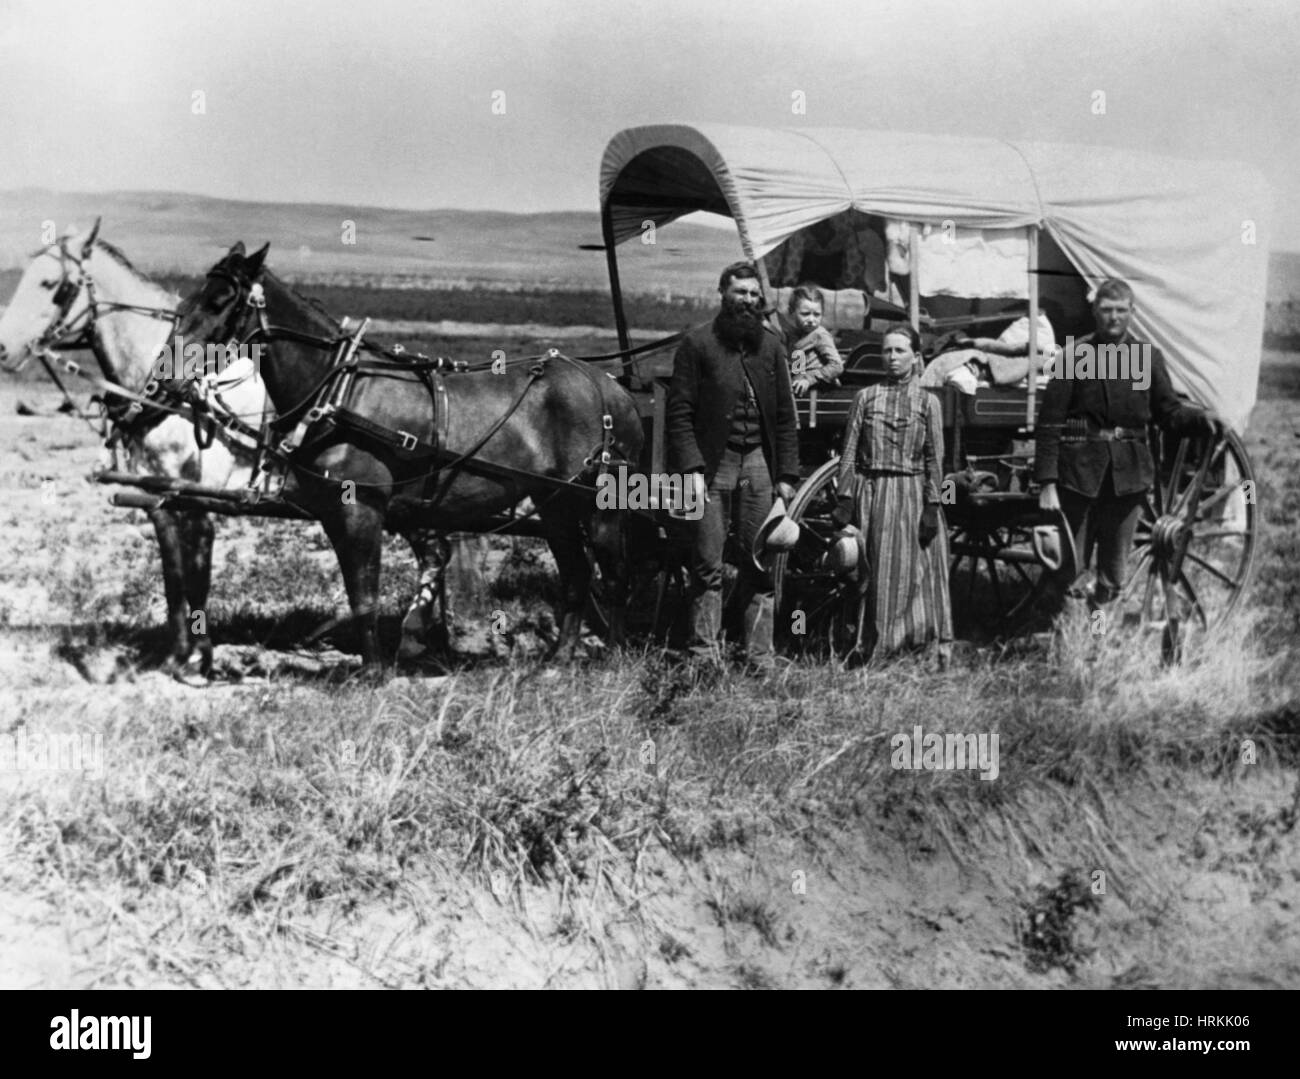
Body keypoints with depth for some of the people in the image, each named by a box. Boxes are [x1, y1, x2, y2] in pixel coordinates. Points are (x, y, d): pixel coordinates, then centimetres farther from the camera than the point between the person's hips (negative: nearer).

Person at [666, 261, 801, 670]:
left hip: (758, 461, 3)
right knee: (707, 564, -1)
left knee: (761, 563, 4)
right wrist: (690, 468, -14)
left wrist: (787, 475, 5)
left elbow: (786, 416, 11)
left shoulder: (771, 344, 10)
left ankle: (761, 657, 10)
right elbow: (679, 413, -5)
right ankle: (704, 655, 5)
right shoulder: (697, 344, -2)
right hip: (712, 462, -3)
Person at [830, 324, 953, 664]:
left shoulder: (927, 402, 4)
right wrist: (844, 501, -3)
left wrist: (931, 507, -7)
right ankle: (868, 647, 11)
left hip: (911, 494, -1)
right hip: (871, 493, 1)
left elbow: (934, 460, 1)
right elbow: (849, 453, 4)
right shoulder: (866, 398, 6)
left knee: (914, 570, 0)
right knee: (872, 572, 3)